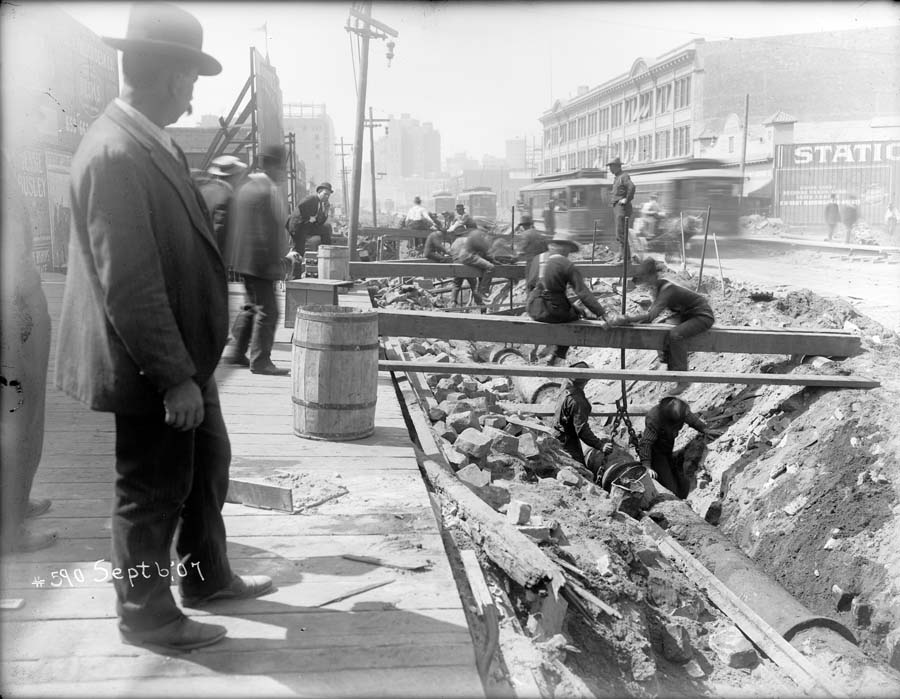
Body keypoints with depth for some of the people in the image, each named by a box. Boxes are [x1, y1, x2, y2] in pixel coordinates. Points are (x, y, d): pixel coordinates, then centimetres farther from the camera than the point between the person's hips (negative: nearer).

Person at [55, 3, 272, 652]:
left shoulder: (151, 143, 6)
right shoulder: (115, 154, -23)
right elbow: (129, 284, -26)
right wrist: (174, 376, -23)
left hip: (185, 353, 10)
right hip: (153, 363, -10)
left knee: (208, 463, 22)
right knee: (153, 489, 7)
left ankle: (207, 575, 41)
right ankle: (147, 614, 27)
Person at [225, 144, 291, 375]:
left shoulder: (246, 187, 12)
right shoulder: (270, 190, -15)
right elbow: (271, 231, -19)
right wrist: (275, 262, -15)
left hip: (243, 258, 10)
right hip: (261, 261, -9)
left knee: (252, 305, 21)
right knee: (267, 310, -3)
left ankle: (237, 352, 27)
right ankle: (260, 360, 1)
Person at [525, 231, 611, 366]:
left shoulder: (536, 259, 9)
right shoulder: (567, 265, -8)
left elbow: (528, 286, 15)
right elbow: (583, 293, -14)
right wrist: (601, 313, -15)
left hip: (532, 311, 6)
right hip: (553, 312, -6)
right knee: (575, 313, 23)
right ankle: (557, 357, 24)